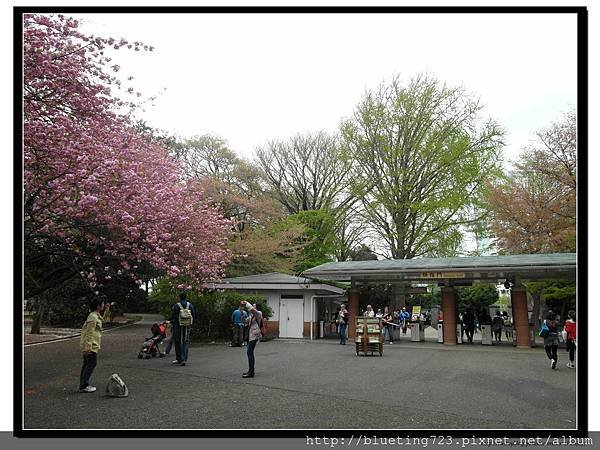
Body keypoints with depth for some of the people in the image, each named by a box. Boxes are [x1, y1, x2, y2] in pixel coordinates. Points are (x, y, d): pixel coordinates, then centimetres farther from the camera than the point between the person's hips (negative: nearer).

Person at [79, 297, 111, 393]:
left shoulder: (96, 315, 14)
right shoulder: (93, 317, -17)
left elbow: (103, 320, 36)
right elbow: (89, 333, -22)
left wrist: (107, 310, 23)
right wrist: (88, 347, -26)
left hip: (90, 345, 10)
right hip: (90, 345, -10)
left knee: (87, 364, 12)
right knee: (92, 363, -8)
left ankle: (83, 385, 17)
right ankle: (84, 386, -7)